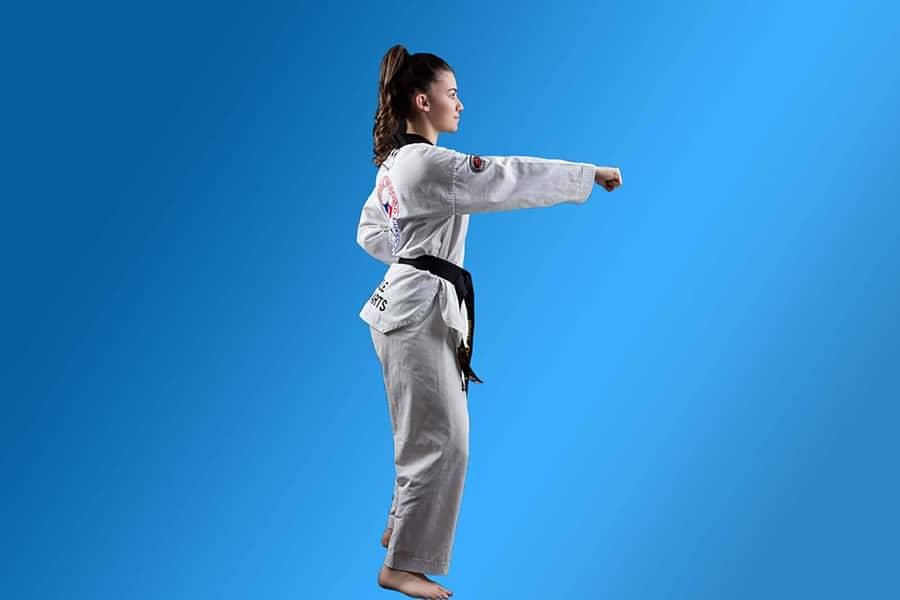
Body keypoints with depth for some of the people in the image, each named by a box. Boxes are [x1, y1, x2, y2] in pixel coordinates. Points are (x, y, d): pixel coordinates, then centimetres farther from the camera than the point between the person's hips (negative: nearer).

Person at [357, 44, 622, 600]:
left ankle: (403, 527, 36)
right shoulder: (431, 164, -20)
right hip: (422, 308, -10)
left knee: (428, 433, 21)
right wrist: (593, 173, -12)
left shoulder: (395, 162, 12)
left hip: (412, 300, 10)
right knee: (443, 440, -5)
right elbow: (513, 178, -20)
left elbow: (371, 233, 22)